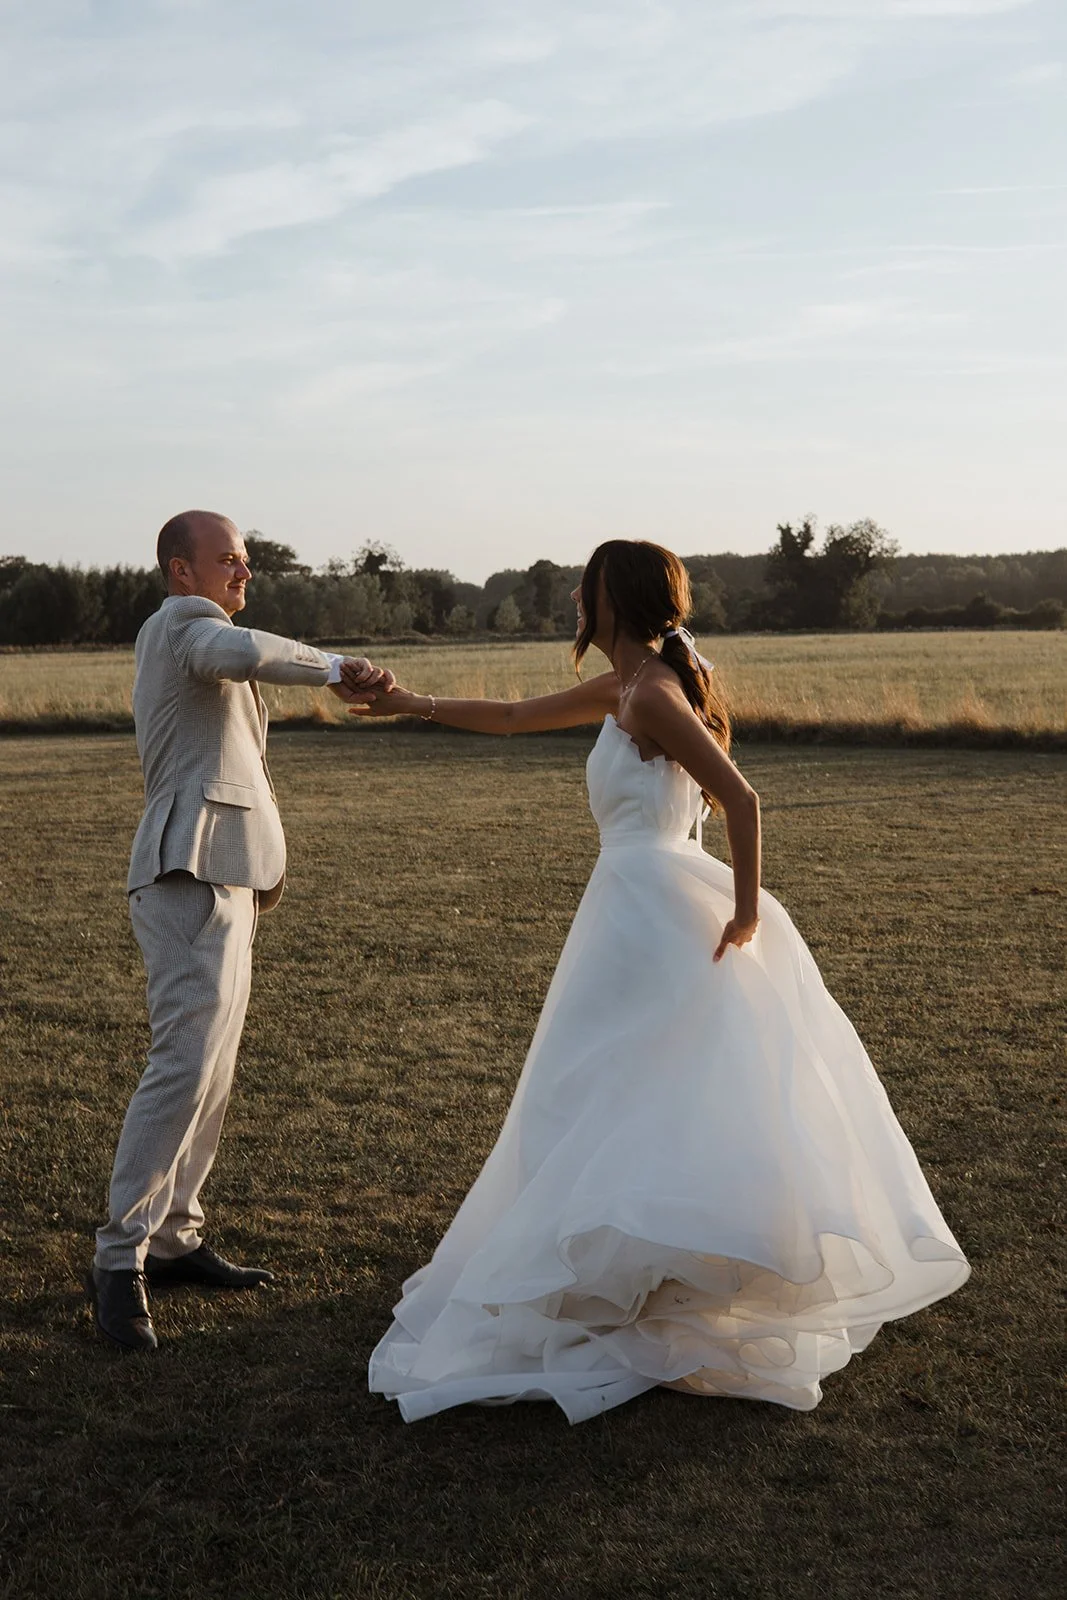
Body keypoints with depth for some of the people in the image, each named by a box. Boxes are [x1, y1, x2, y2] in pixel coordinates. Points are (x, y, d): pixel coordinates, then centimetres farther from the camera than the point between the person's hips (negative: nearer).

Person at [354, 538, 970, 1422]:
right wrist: (413, 704, 24)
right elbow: (514, 716, 23)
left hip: (649, 906, -10)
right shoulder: (624, 689, 13)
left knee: (602, 1097, -4)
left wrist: (745, 908, -15)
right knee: (679, 1091, 16)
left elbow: (741, 797, -21)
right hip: (650, 898, 10)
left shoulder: (652, 694, -15)